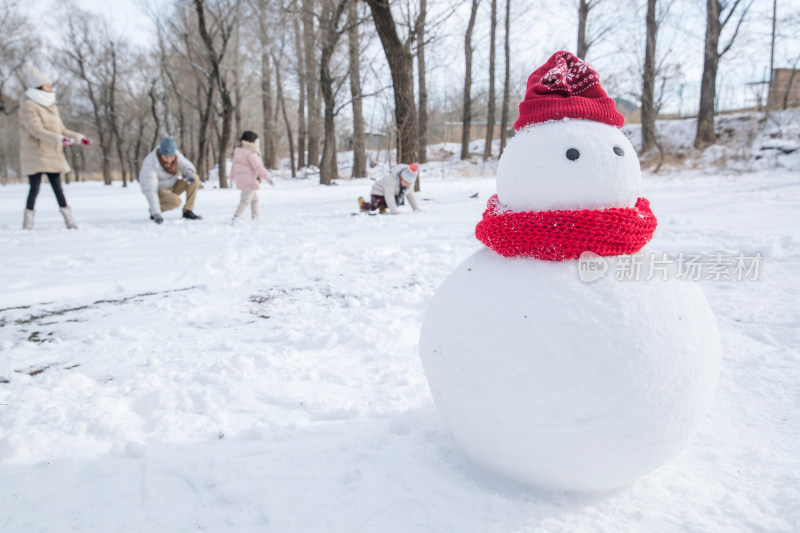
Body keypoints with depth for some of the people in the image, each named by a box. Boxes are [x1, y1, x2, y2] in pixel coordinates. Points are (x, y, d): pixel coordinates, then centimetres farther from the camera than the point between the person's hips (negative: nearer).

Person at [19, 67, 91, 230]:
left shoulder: (51, 106, 17)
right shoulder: (29, 106, -8)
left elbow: (61, 129, 20)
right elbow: (36, 130, -20)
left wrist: (78, 137, 7)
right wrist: (60, 139, -31)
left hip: (53, 154, 6)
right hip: (35, 154, -6)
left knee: (58, 188, 5)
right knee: (34, 188, -5)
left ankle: (69, 219, 5)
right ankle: (28, 222, 4)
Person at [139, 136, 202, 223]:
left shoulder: (174, 153, -15)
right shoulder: (150, 163, -31)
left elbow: (186, 165, -8)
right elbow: (150, 190, -35)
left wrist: (189, 173, -35)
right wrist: (156, 214, -43)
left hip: (172, 187, 6)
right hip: (158, 192, -6)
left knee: (194, 178, -17)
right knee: (176, 201, -35)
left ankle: (188, 211, -11)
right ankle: (153, 211, -6)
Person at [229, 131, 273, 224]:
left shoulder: (238, 151, 12)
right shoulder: (251, 154, -15)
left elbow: (234, 165, 21)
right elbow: (258, 167, -20)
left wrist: (232, 177, 33)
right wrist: (268, 178, -19)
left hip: (240, 180, 9)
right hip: (249, 180, -9)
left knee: (254, 198, 24)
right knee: (245, 200, -9)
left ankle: (255, 216, 32)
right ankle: (236, 217, -18)